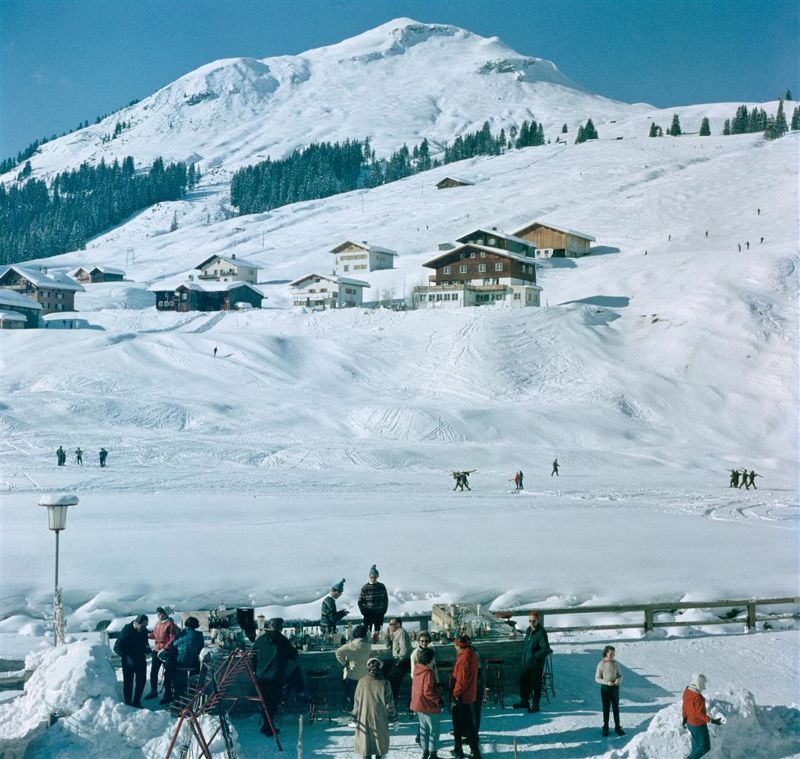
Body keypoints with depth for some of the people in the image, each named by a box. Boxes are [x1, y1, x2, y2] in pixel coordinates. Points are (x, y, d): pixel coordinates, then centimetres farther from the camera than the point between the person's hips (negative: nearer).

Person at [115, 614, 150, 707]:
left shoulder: (144, 630, -3)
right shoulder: (126, 630, -20)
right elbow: (117, 647, -16)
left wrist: (147, 649, -8)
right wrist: (125, 656, -27)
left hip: (140, 659, 5)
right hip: (128, 660, -5)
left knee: (141, 680, 10)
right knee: (128, 682, 3)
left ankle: (136, 702, 26)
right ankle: (128, 703, 15)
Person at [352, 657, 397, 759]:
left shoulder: (362, 682, -8)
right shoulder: (384, 683, -11)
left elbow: (356, 702, -2)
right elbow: (389, 703, -6)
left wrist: (355, 717, 10)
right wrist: (394, 718, 6)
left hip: (364, 719, 0)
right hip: (380, 720, 0)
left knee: (365, 742, 10)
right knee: (380, 741, 15)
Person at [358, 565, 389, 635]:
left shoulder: (382, 587, 3)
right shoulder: (365, 588, -4)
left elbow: (386, 600, 10)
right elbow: (360, 601, 1)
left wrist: (384, 610, 1)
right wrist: (363, 612, -6)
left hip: (379, 614, 2)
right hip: (368, 614, -2)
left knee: (377, 632, 8)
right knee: (367, 632, -6)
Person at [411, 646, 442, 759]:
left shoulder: (416, 669, 3)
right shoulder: (428, 673, -23)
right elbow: (427, 692, -26)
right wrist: (438, 700, -19)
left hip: (418, 705, 8)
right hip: (429, 706, -8)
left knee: (424, 728, 19)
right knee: (435, 729, 4)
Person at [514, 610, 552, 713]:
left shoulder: (541, 632, -18)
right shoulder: (528, 630, 8)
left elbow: (546, 649, -22)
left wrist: (534, 656, -28)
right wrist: (524, 656, 15)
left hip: (537, 664, -8)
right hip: (527, 663, 8)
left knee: (536, 684, 2)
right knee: (523, 681, 16)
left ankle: (535, 705, 15)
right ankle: (524, 701, 32)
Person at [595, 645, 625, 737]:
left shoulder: (616, 663, -3)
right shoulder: (601, 664, -11)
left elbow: (620, 676, 5)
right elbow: (597, 678, -7)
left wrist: (618, 680, -18)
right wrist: (606, 682, -21)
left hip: (615, 688, 2)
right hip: (605, 688, -2)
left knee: (616, 707, 9)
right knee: (606, 708, 7)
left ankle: (617, 727, 20)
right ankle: (605, 727, 19)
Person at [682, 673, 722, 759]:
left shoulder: (687, 691, -6)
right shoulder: (698, 697, -32)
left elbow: (685, 706, 7)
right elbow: (700, 714, -28)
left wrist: (685, 718, 20)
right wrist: (712, 720, -28)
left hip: (690, 723, 8)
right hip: (699, 726, -8)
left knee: (696, 746, 26)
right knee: (705, 747, 9)